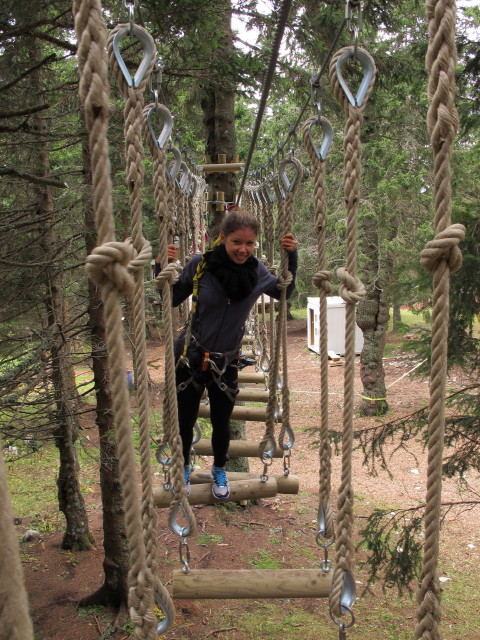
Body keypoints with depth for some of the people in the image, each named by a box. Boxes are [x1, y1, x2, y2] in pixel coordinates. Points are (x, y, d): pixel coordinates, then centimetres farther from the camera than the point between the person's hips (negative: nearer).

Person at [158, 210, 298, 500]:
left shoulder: (257, 271, -10)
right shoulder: (201, 264, -18)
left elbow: (284, 293, 10)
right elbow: (172, 300, -6)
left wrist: (292, 257, -3)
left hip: (227, 362, 2)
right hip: (190, 356, -1)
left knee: (221, 423, 15)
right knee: (184, 421, 13)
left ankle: (219, 471, 45)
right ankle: (183, 468, 43)